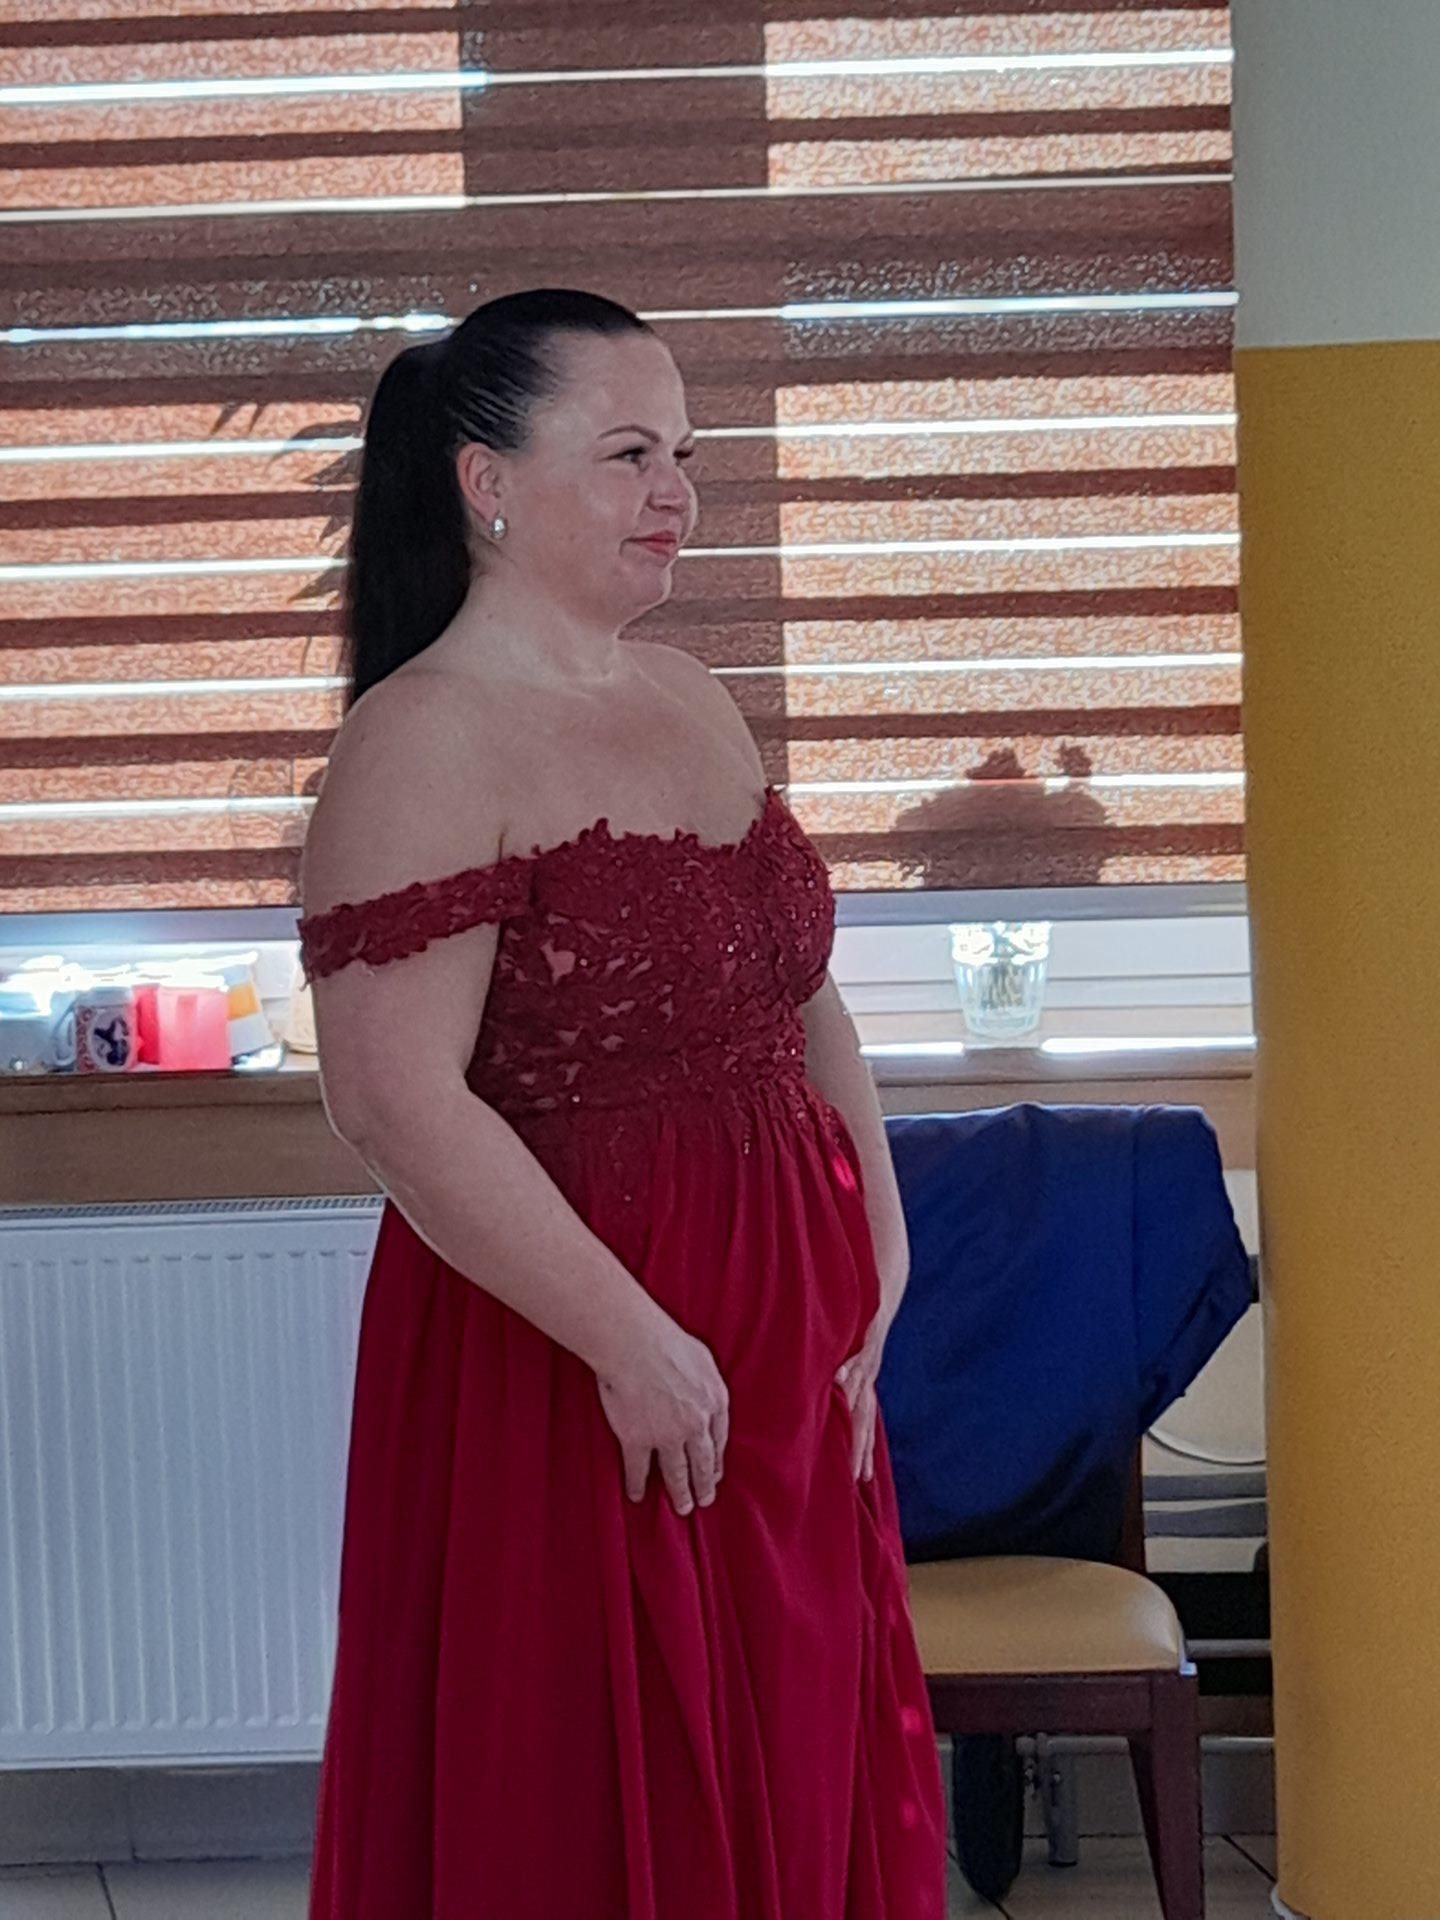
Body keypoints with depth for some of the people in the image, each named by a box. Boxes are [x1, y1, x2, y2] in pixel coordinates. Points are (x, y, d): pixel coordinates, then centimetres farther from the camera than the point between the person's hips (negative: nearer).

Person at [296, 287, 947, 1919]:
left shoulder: (692, 700, 11)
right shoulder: (425, 744, -15)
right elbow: (400, 1104, -23)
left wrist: (879, 1228, 8)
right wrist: (632, 1342, -21)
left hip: (782, 1346, 8)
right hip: (563, 1375, -8)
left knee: (793, 1778, 16)